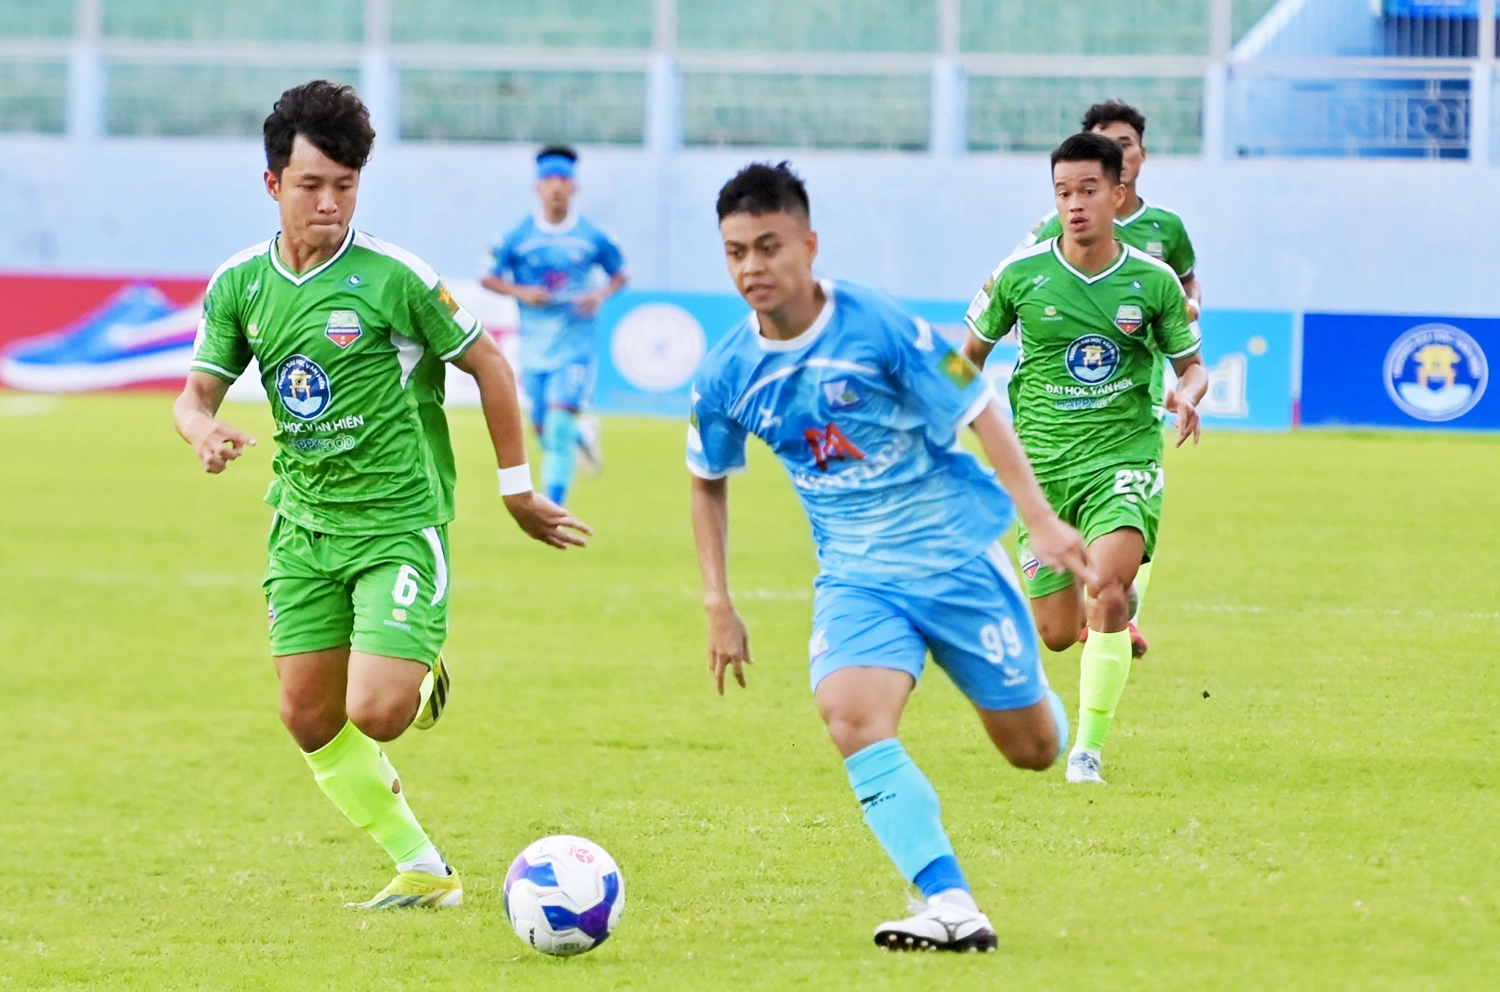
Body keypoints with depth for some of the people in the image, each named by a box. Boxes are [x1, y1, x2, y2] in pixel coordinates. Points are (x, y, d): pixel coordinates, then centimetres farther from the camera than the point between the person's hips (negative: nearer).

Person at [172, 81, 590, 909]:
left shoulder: (393, 277, -13)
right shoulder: (239, 285, 1)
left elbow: (487, 365, -2)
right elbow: (198, 391, 8)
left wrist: (517, 488, 1)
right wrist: (205, 433, -17)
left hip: (398, 521, -5)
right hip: (303, 522, 5)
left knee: (376, 713, -17)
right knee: (307, 717, 4)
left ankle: (427, 678, 21)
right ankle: (422, 871, 18)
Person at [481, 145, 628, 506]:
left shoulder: (592, 237, -3)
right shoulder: (519, 236, -2)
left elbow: (619, 275, 11)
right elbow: (489, 277, 5)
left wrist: (600, 295, -10)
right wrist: (520, 291, -13)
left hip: (575, 341, -2)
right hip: (534, 344, 2)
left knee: (560, 422, -16)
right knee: (543, 428, 8)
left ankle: (554, 504, -14)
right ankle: (583, 434, 43)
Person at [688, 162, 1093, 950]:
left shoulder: (880, 330, -18)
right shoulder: (726, 374, -5)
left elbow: (977, 412, -10)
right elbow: (708, 481, 13)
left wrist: (1041, 521, -16)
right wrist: (718, 604, 10)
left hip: (954, 552, -2)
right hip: (855, 576, 2)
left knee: (1033, 749, 7)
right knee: (850, 718, -27)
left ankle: (1035, 699, 46)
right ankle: (951, 907, -27)